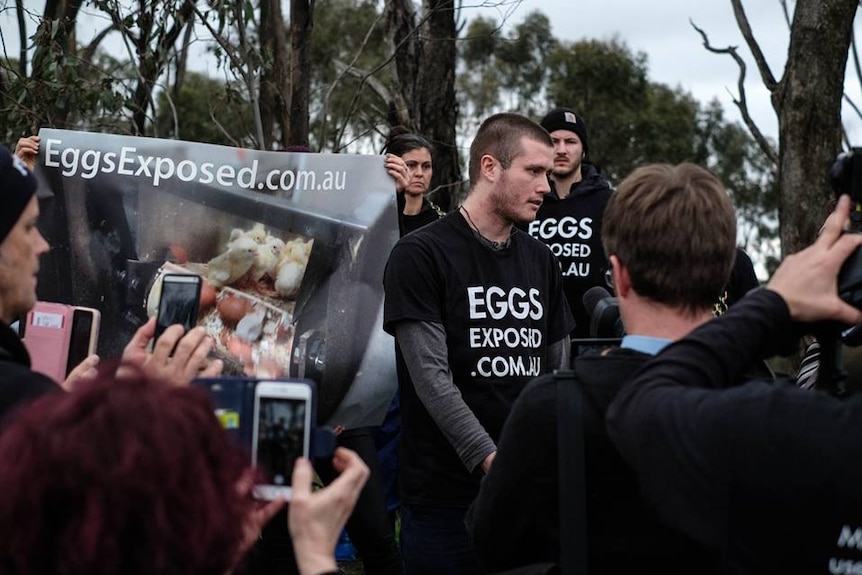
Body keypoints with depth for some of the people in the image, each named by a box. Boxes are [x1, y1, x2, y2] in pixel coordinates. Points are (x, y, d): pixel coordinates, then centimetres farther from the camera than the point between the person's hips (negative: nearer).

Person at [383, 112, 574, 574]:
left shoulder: (541, 261, 11)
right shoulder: (420, 255, -8)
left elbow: (558, 372, 12)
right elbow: (432, 378, -16)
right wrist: (492, 461, -24)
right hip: (447, 496, -5)